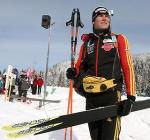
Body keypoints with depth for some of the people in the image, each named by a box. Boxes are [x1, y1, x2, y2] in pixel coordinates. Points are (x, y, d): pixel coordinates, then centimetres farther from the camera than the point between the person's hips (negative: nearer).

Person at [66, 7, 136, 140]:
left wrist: (131, 96, -11)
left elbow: (128, 68, -2)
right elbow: (79, 67, 19)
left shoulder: (118, 39, 5)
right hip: (90, 97, 4)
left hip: (111, 95, -4)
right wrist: (73, 74, -5)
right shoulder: (87, 43, 14)